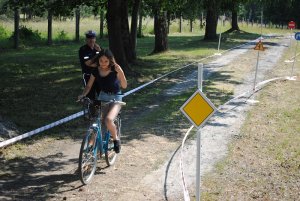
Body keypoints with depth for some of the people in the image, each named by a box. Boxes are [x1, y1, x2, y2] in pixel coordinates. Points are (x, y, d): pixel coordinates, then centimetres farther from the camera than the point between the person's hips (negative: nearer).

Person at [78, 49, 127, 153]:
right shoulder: (96, 71, -5)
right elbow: (89, 86, 1)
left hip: (115, 98, -5)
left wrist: (120, 72, -33)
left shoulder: (115, 69, -15)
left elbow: (124, 86, -19)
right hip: (102, 96, 5)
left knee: (108, 120, -28)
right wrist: (83, 95, -19)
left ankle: (116, 140, -2)